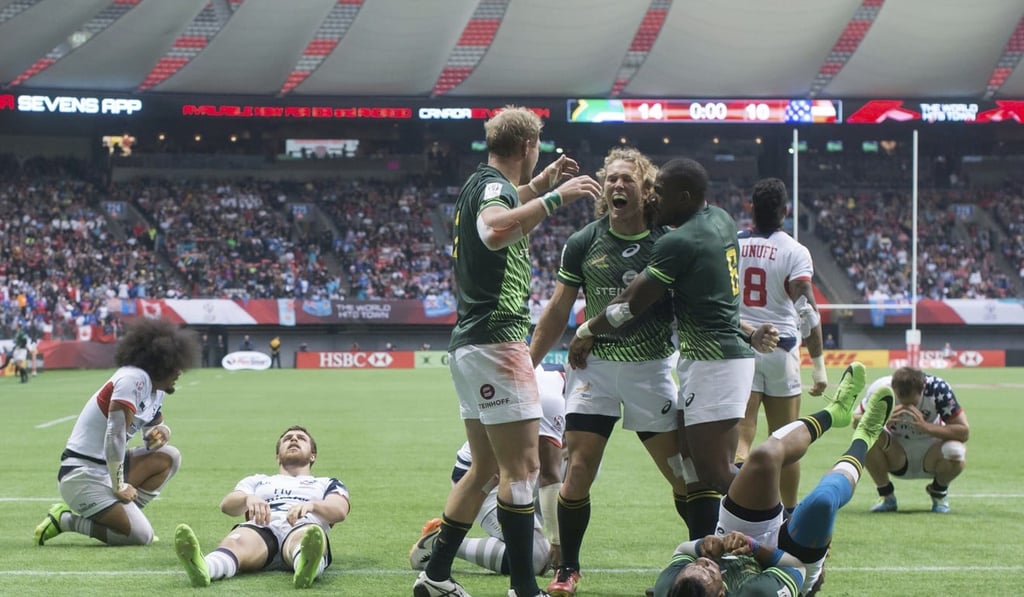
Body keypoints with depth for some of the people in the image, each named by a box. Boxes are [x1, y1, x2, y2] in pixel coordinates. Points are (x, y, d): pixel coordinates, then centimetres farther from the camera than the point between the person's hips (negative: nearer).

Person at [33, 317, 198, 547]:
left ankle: (115, 516, 3)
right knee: (142, 536, -15)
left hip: (107, 468, 10)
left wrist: (160, 433, -8)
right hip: (83, 474, -10)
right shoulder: (134, 380, -18)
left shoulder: (155, 389, 11)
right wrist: (119, 487, -18)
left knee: (169, 457, 4)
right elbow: (115, 435, -23)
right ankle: (65, 519, -3)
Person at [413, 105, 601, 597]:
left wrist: (539, 185, 40)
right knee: (521, 467, -9)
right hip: (496, 340, -10)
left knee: (486, 468, 15)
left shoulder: (478, 185, 17)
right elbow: (494, 231, -37)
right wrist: (555, 197, -37)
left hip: (469, 345, 10)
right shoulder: (495, 185, -12)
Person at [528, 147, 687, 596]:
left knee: (684, 473, 0)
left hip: (652, 369, 0)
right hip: (595, 367, 0)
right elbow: (557, 313, 7)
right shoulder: (583, 243, 0)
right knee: (578, 470, -8)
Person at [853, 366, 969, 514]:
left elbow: (964, 432, -23)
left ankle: (939, 491, 2)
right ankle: (886, 496, -5)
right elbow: (856, 421, -15)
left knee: (956, 452, -34)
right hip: (897, 457, 1)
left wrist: (926, 427, -35)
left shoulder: (938, 388, -23)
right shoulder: (881, 388, -21)